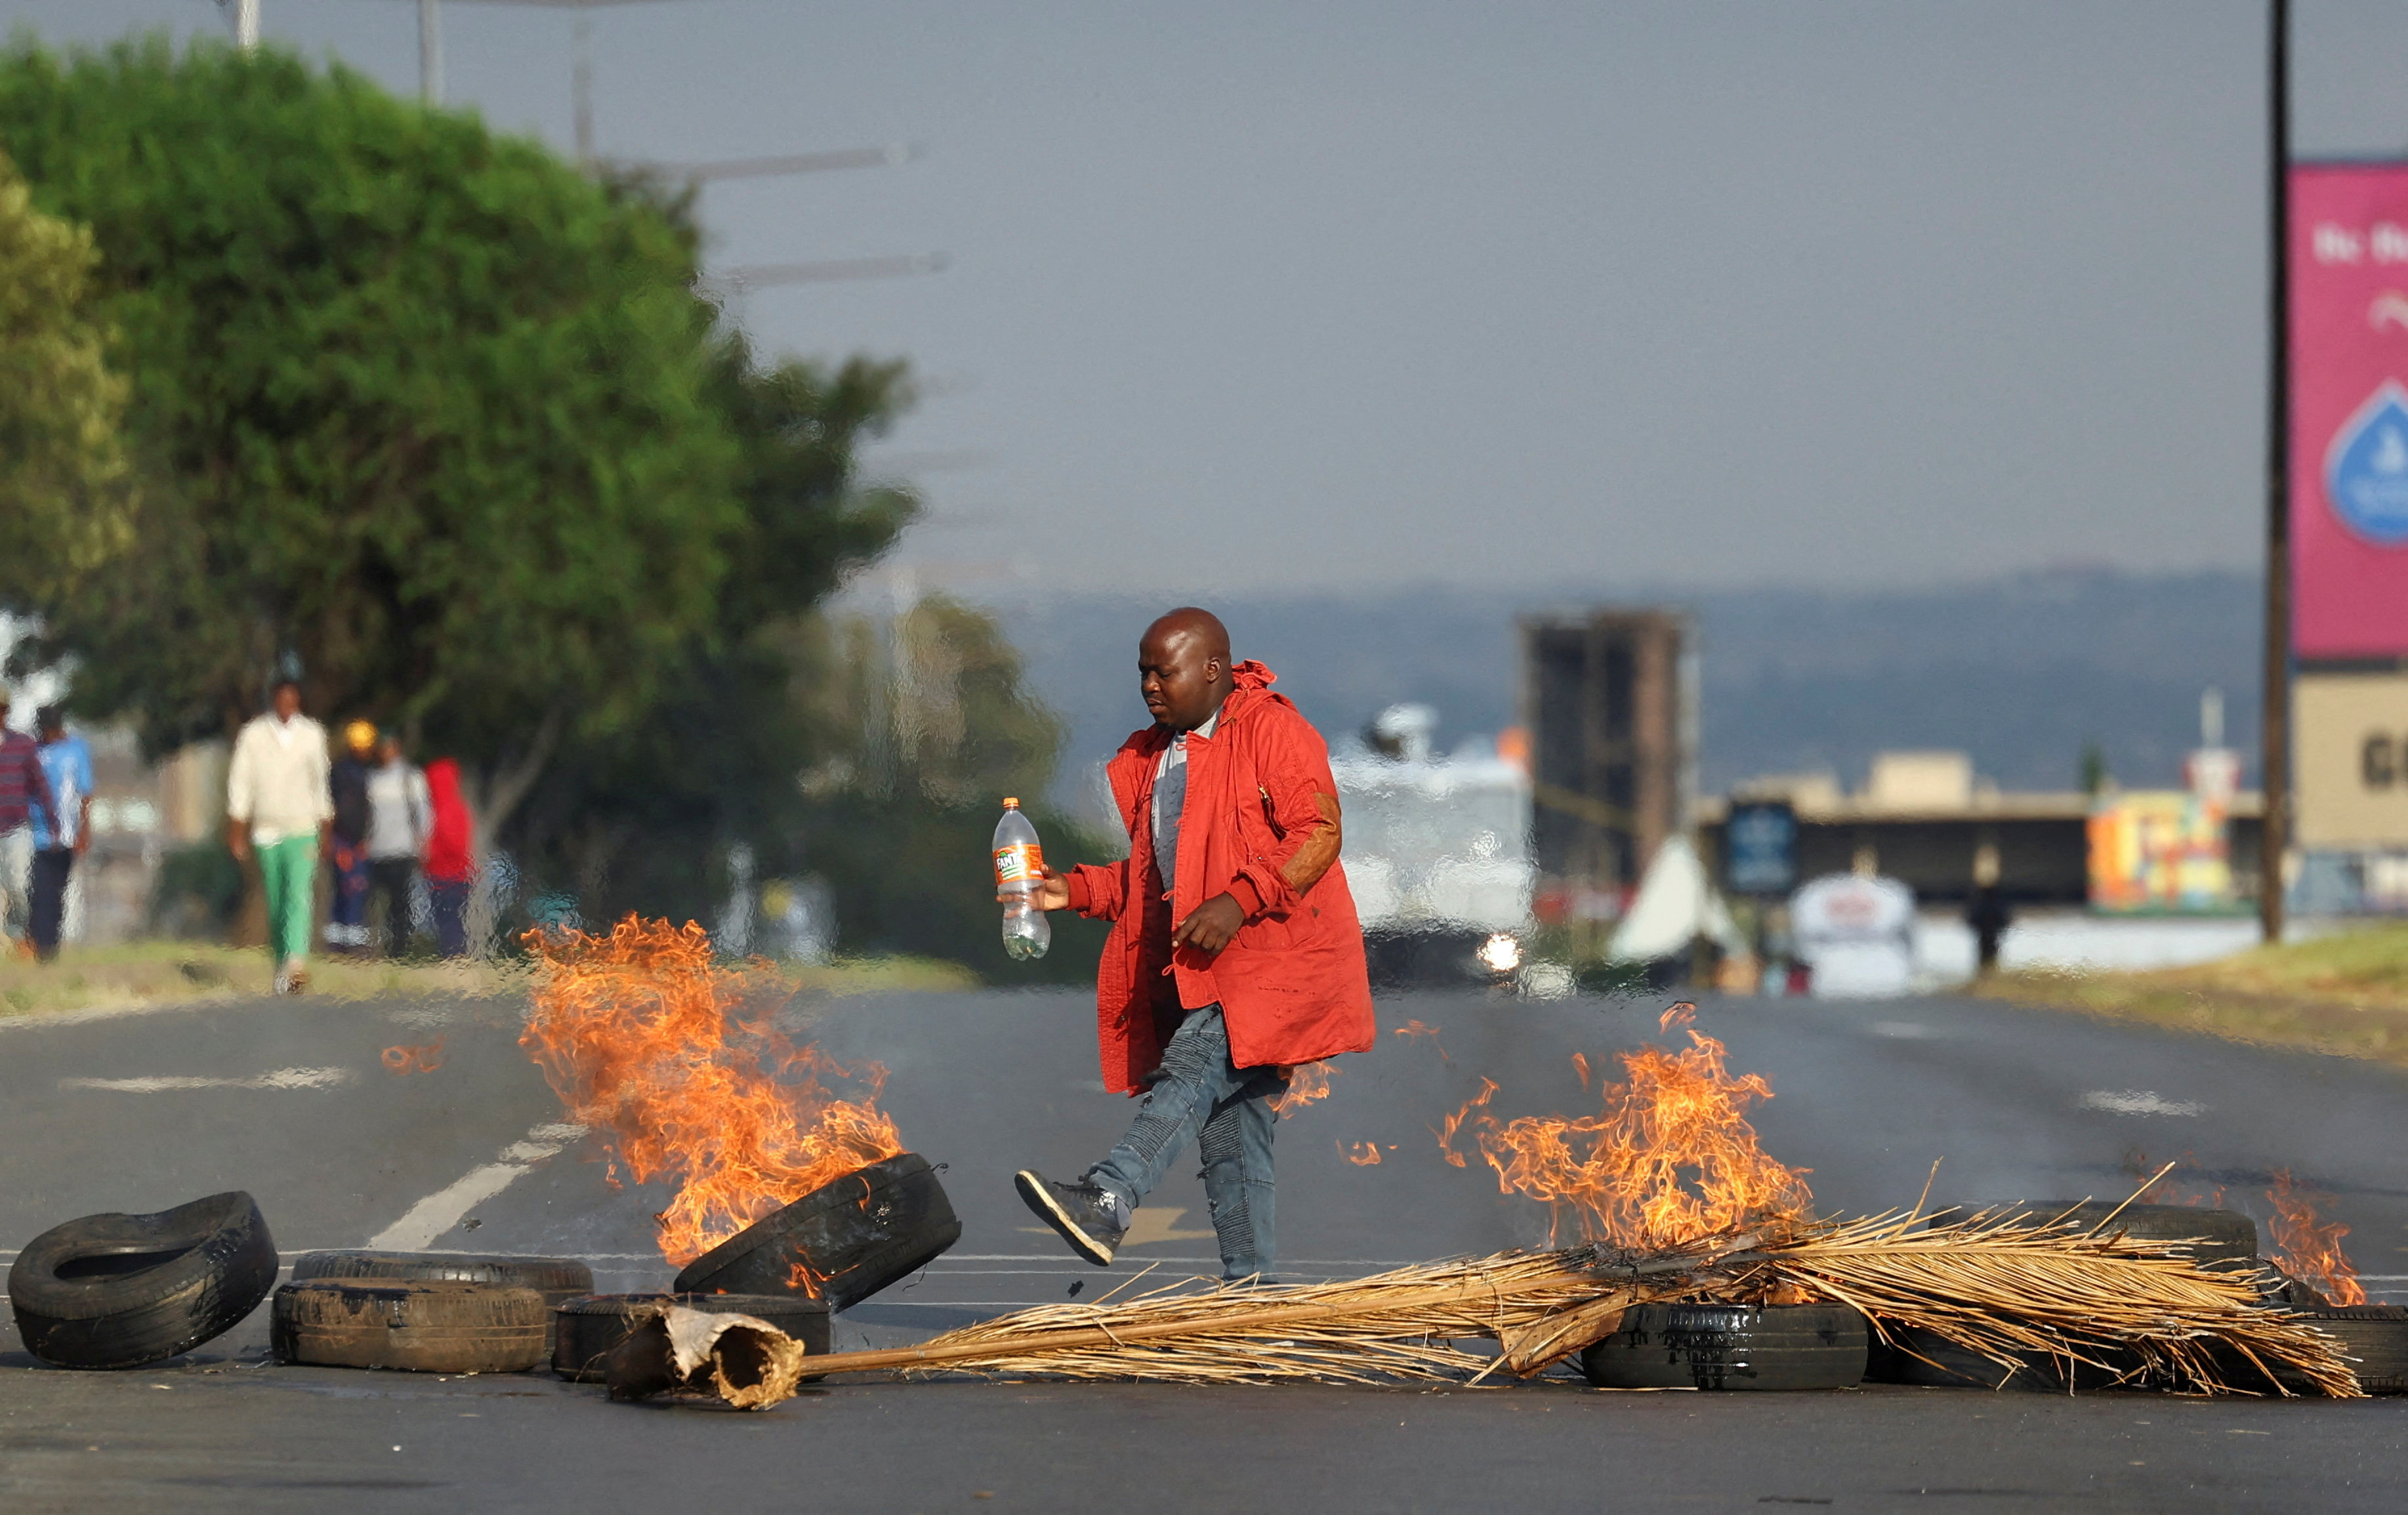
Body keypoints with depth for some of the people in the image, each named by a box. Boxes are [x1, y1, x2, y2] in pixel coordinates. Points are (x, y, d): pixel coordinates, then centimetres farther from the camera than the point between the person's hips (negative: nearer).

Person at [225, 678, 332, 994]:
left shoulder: (312, 735, 6)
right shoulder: (253, 735, 1)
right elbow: (239, 782, 3)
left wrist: (325, 827, 18)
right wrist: (237, 832, -1)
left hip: (302, 831, -1)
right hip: (266, 832, 1)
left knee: (299, 895, -18)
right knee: (275, 903, 4)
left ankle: (296, 962, -30)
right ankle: (282, 966, 15)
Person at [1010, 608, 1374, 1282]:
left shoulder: (1272, 729, -4)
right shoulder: (1149, 758, 21)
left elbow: (1318, 834, -14)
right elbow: (1148, 873, 26)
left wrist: (1240, 901, -24)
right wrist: (1075, 890, 8)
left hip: (1272, 954, -9)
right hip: (1199, 972, 9)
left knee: (1195, 1067, -28)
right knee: (1229, 1133, 3)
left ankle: (1105, 1203, -44)